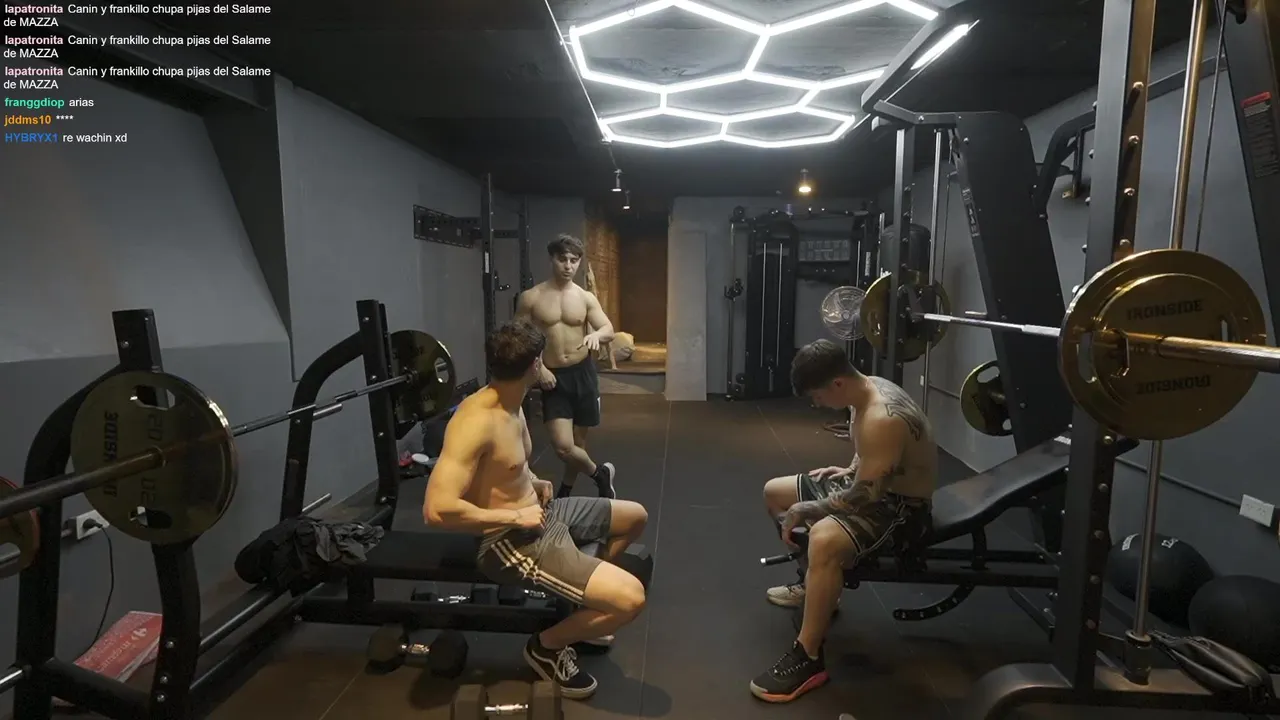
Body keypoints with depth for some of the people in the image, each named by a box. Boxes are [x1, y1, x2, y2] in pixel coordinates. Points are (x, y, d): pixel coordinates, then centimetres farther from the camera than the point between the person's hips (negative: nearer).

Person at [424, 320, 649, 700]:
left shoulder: (511, 405, 3)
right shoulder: (475, 422, -27)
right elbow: (437, 509, -33)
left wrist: (533, 482, 4)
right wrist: (515, 516, -24)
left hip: (541, 514, 10)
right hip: (513, 541, -10)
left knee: (635, 516, 23)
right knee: (629, 598, -23)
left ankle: (581, 605, 32)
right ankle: (548, 645, 4)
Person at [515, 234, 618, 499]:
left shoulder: (585, 298, 2)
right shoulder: (531, 297, -3)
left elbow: (609, 330, -3)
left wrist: (596, 334, -27)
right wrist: (538, 368, -11)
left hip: (583, 373, 2)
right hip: (553, 378, -2)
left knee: (578, 441, 12)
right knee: (563, 446, -11)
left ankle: (565, 492, 36)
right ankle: (600, 473, 18)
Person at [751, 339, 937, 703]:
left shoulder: (883, 418, -32)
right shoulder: (867, 388, -1)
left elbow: (862, 498, -31)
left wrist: (804, 510, -19)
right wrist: (850, 470, 7)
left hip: (900, 508, -10)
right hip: (874, 483, 11)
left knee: (825, 539, -40)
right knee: (774, 492, 15)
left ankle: (808, 658, -23)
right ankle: (817, 582, 31)